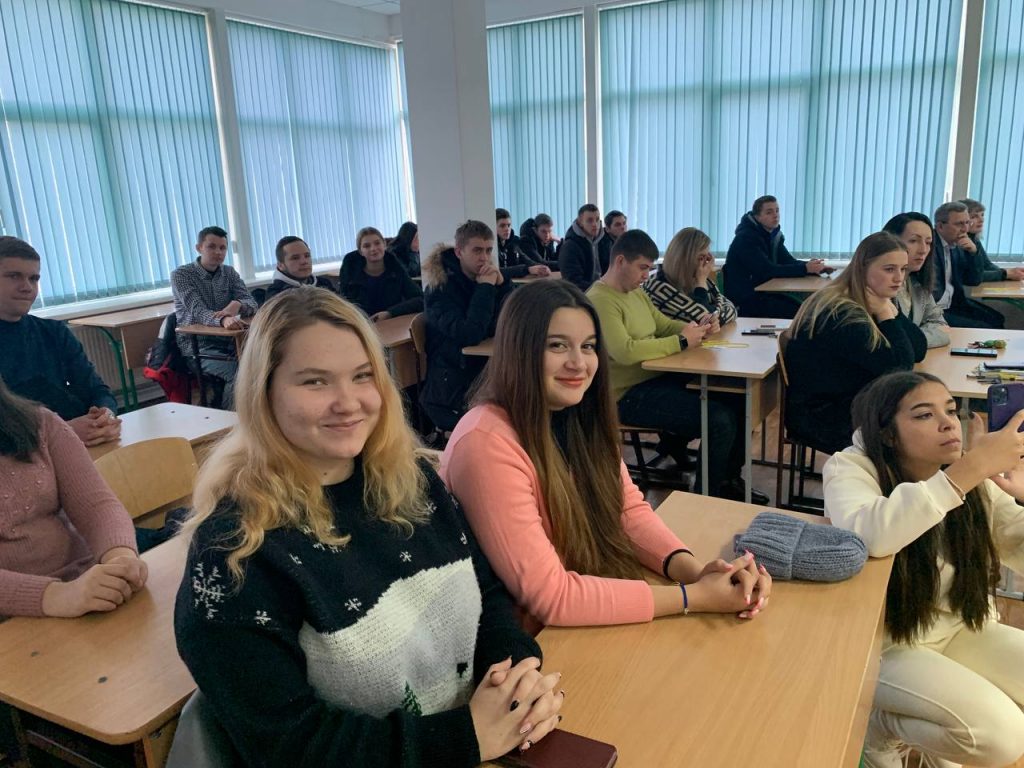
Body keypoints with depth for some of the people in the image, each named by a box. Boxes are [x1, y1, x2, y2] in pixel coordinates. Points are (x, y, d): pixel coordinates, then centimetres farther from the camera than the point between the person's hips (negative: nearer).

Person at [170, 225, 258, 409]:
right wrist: (223, 319, -40)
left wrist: (237, 305, -25)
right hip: (198, 346, -4)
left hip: (229, 342, 4)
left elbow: (251, 303, 0)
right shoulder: (181, 275, -3)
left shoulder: (229, 273, 13)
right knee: (240, 373, -31)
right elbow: (198, 312, -18)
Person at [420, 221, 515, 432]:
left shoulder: (489, 279, 5)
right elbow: (470, 335, -26)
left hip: (487, 371, 6)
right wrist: (486, 288, -19)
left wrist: (502, 284, -15)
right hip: (453, 386, -6)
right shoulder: (440, 289, -12)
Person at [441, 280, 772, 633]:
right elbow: (550, 596, -26)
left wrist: (696, 570, -17)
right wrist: (694, 596, -23)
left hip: (589, 625, 6)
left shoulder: (579, 415, -3)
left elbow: (629, 509, 1)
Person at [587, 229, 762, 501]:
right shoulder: (600, 300, -18)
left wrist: (691, 329, 0)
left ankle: (729, 480, 22)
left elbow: (664, 325, 23)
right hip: (629, 395, -10)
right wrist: (681, 341, -20)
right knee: (720, 421, -20)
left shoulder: (636, 292, 13)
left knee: (737, 401, 4)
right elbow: (625, 352, -30)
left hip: (657, 378, 10)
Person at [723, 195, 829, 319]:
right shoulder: (746, 238, -17)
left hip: (762, 293, 8)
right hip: (744, 300, -8)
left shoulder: (773, 234, 10)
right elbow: (767, 270, -24)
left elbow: (789, 262, 5)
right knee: (797, 312, -18)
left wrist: (813, 267, -15)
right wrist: (805, 268, -25)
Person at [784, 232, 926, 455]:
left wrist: (890, 308, -9)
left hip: (852, 405, 9)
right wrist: (885, 314, -17)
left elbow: (919, 350, 2)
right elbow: (901, 367, -22)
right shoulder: (842, 314, -24)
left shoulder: (874, 303, 5)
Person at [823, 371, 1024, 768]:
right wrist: (969, 469, -39)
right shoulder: (852, 468, -19)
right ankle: (880, 727, 7)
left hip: (964, 631, 7)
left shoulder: (976, 481, -1)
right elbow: (868, 536, -40)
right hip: (885, 643, -6)